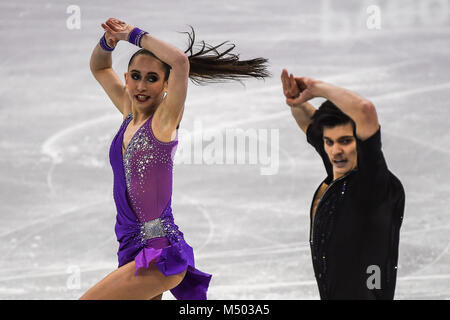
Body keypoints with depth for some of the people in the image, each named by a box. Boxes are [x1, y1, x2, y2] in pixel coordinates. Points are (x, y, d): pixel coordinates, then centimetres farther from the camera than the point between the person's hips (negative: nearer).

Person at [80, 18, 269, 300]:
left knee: (86, 300, -16)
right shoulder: (130, 113, 10)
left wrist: (134, 35, -14)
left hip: (160, 254, -9)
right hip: (134, 249, 9)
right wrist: (109, 41, 4)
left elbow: (181, 60, -27)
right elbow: (99, 68, 26)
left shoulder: (164, 120, -10)